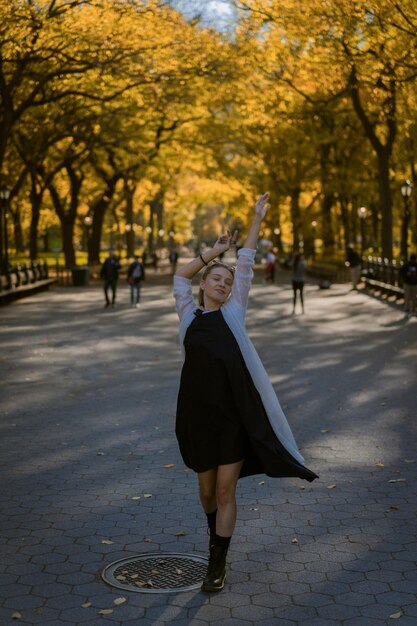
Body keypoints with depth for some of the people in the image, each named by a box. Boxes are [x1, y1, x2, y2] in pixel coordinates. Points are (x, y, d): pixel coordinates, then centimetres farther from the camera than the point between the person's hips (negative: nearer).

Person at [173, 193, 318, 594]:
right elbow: (181, 277, 20)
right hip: (199, 414, 2)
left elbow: (246, 265, 10)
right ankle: (216, 537, 43)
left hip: (234, 414, -1)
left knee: (225, 491, -1)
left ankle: (217, 565, 8)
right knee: (207, 490, 14)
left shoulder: (232, 313, 9)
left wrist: (257, 219, 12)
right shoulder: (189, 316, 10)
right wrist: (214, 251, 20)